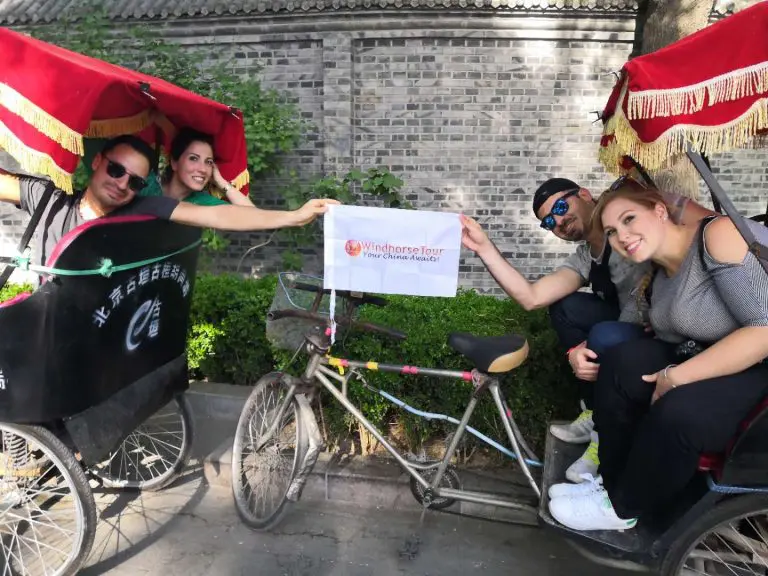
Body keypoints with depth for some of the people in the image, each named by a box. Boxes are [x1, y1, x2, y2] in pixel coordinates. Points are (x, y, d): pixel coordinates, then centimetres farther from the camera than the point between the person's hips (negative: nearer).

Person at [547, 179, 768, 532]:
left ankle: (622, 508, -1)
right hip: (710, 364, 7)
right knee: (621, 363, -12)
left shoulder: (720, 235, -19)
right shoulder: (653, 284, 6)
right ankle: (612, 482, 5)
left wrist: (676, 377, -23)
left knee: (677, 414, -30)